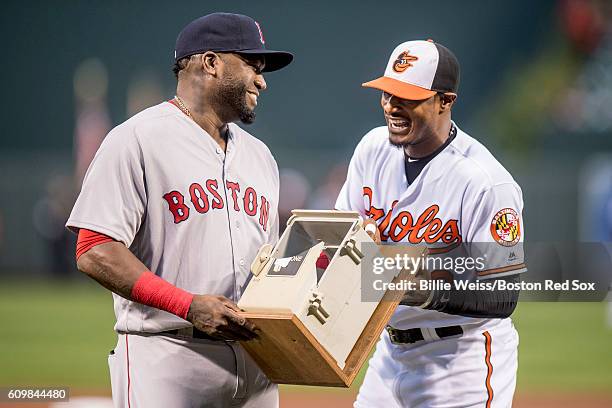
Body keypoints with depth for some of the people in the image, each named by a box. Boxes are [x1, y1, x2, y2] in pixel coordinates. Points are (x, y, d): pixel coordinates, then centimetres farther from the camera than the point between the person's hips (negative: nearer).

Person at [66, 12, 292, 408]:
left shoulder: (259, 155, 20)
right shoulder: (137, 139, -5)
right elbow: (95, 253, -13)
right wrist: (189, 305, -21)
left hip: (253, 361, 7)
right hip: (168, 359, -7)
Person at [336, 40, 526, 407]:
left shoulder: (487, 183, -21)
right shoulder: (374, 147, 0)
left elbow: (502, 298, -20)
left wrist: (432, 292, -36)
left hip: (463, 359, -7)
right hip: (391, 348, 7)